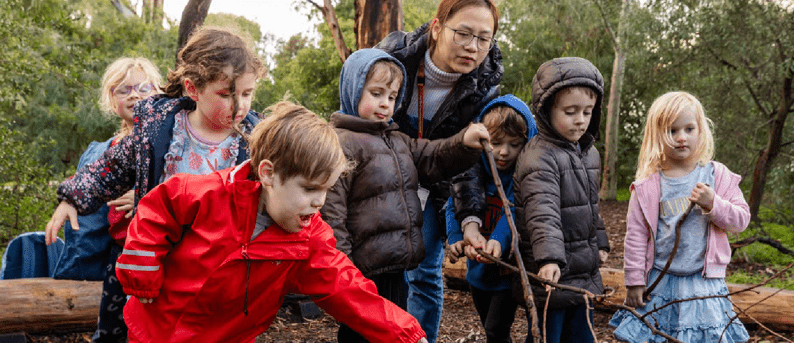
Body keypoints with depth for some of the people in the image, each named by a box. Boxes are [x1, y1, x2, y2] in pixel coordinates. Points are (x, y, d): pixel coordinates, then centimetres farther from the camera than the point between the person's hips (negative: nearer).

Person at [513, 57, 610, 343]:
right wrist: (549, 257, -42)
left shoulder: (589, 154, 11)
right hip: (550, 275, -8)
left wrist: (599, 242, 22)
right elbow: (542, 211, -32)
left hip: (585, 273, 8)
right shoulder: (539, 156, -18)